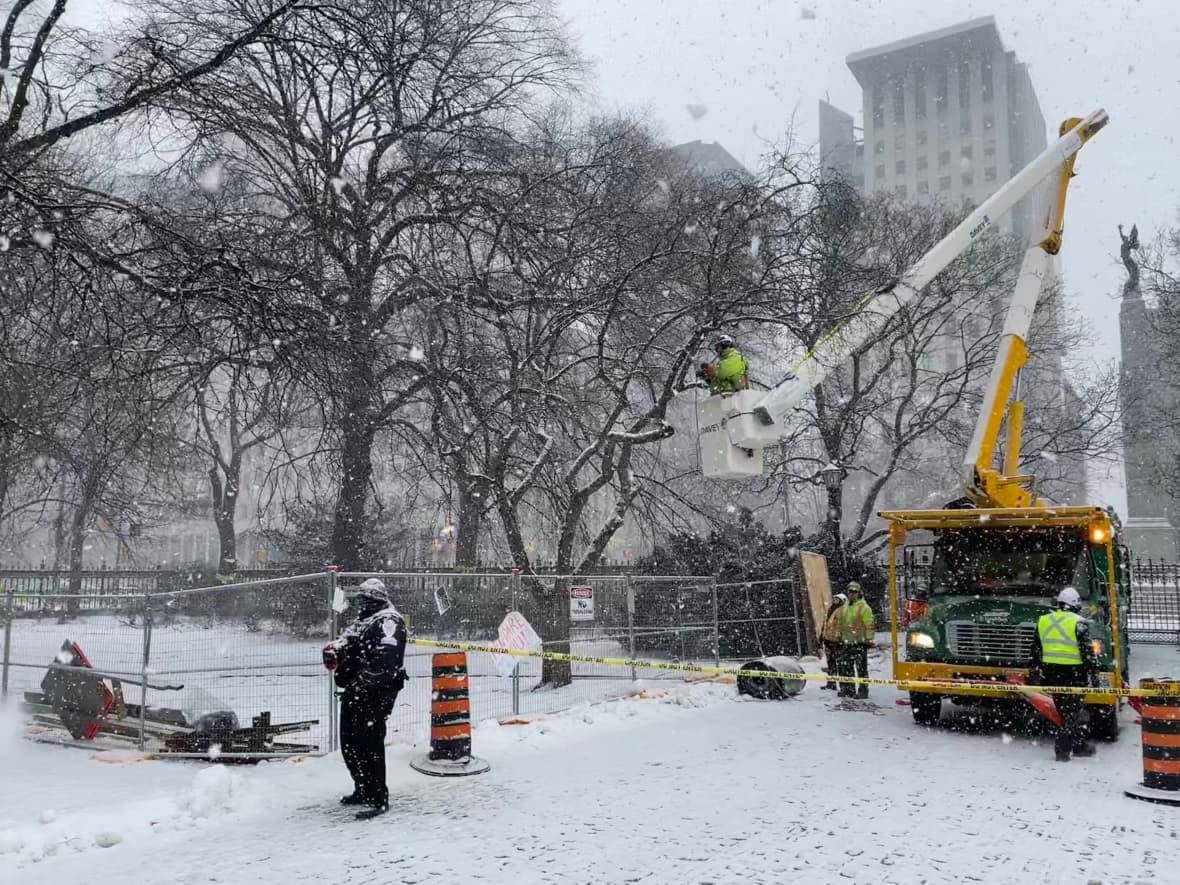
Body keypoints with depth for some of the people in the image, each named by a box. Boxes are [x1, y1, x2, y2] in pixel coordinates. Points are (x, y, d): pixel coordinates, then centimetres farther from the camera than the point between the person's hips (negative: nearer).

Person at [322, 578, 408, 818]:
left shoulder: (389, 620, -11)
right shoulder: (361, 622, 21)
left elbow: (385, 657, -22)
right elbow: (346, 641, 19)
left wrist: (365, 682, -26)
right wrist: (333, 649, -4)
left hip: (375, 693, -10)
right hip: (355, 691, 10)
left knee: (369, 743, -9)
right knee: (349, 742, 17)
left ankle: (379, 799, -1)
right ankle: (363, 790, 32)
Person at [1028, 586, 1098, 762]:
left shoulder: (1043, 621, 9)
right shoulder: (1078, 623, -9)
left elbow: (1036, 650, 15)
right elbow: (1087, 652, -10)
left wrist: (1034, 671, 22)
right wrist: (1094, 674, -3)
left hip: (1051, 672, 5)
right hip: (1073, 673, -5)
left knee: (1065, 710, 16)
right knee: (1073, 711, 3)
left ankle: (1080, 745, 25)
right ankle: (1062, 749, -3)